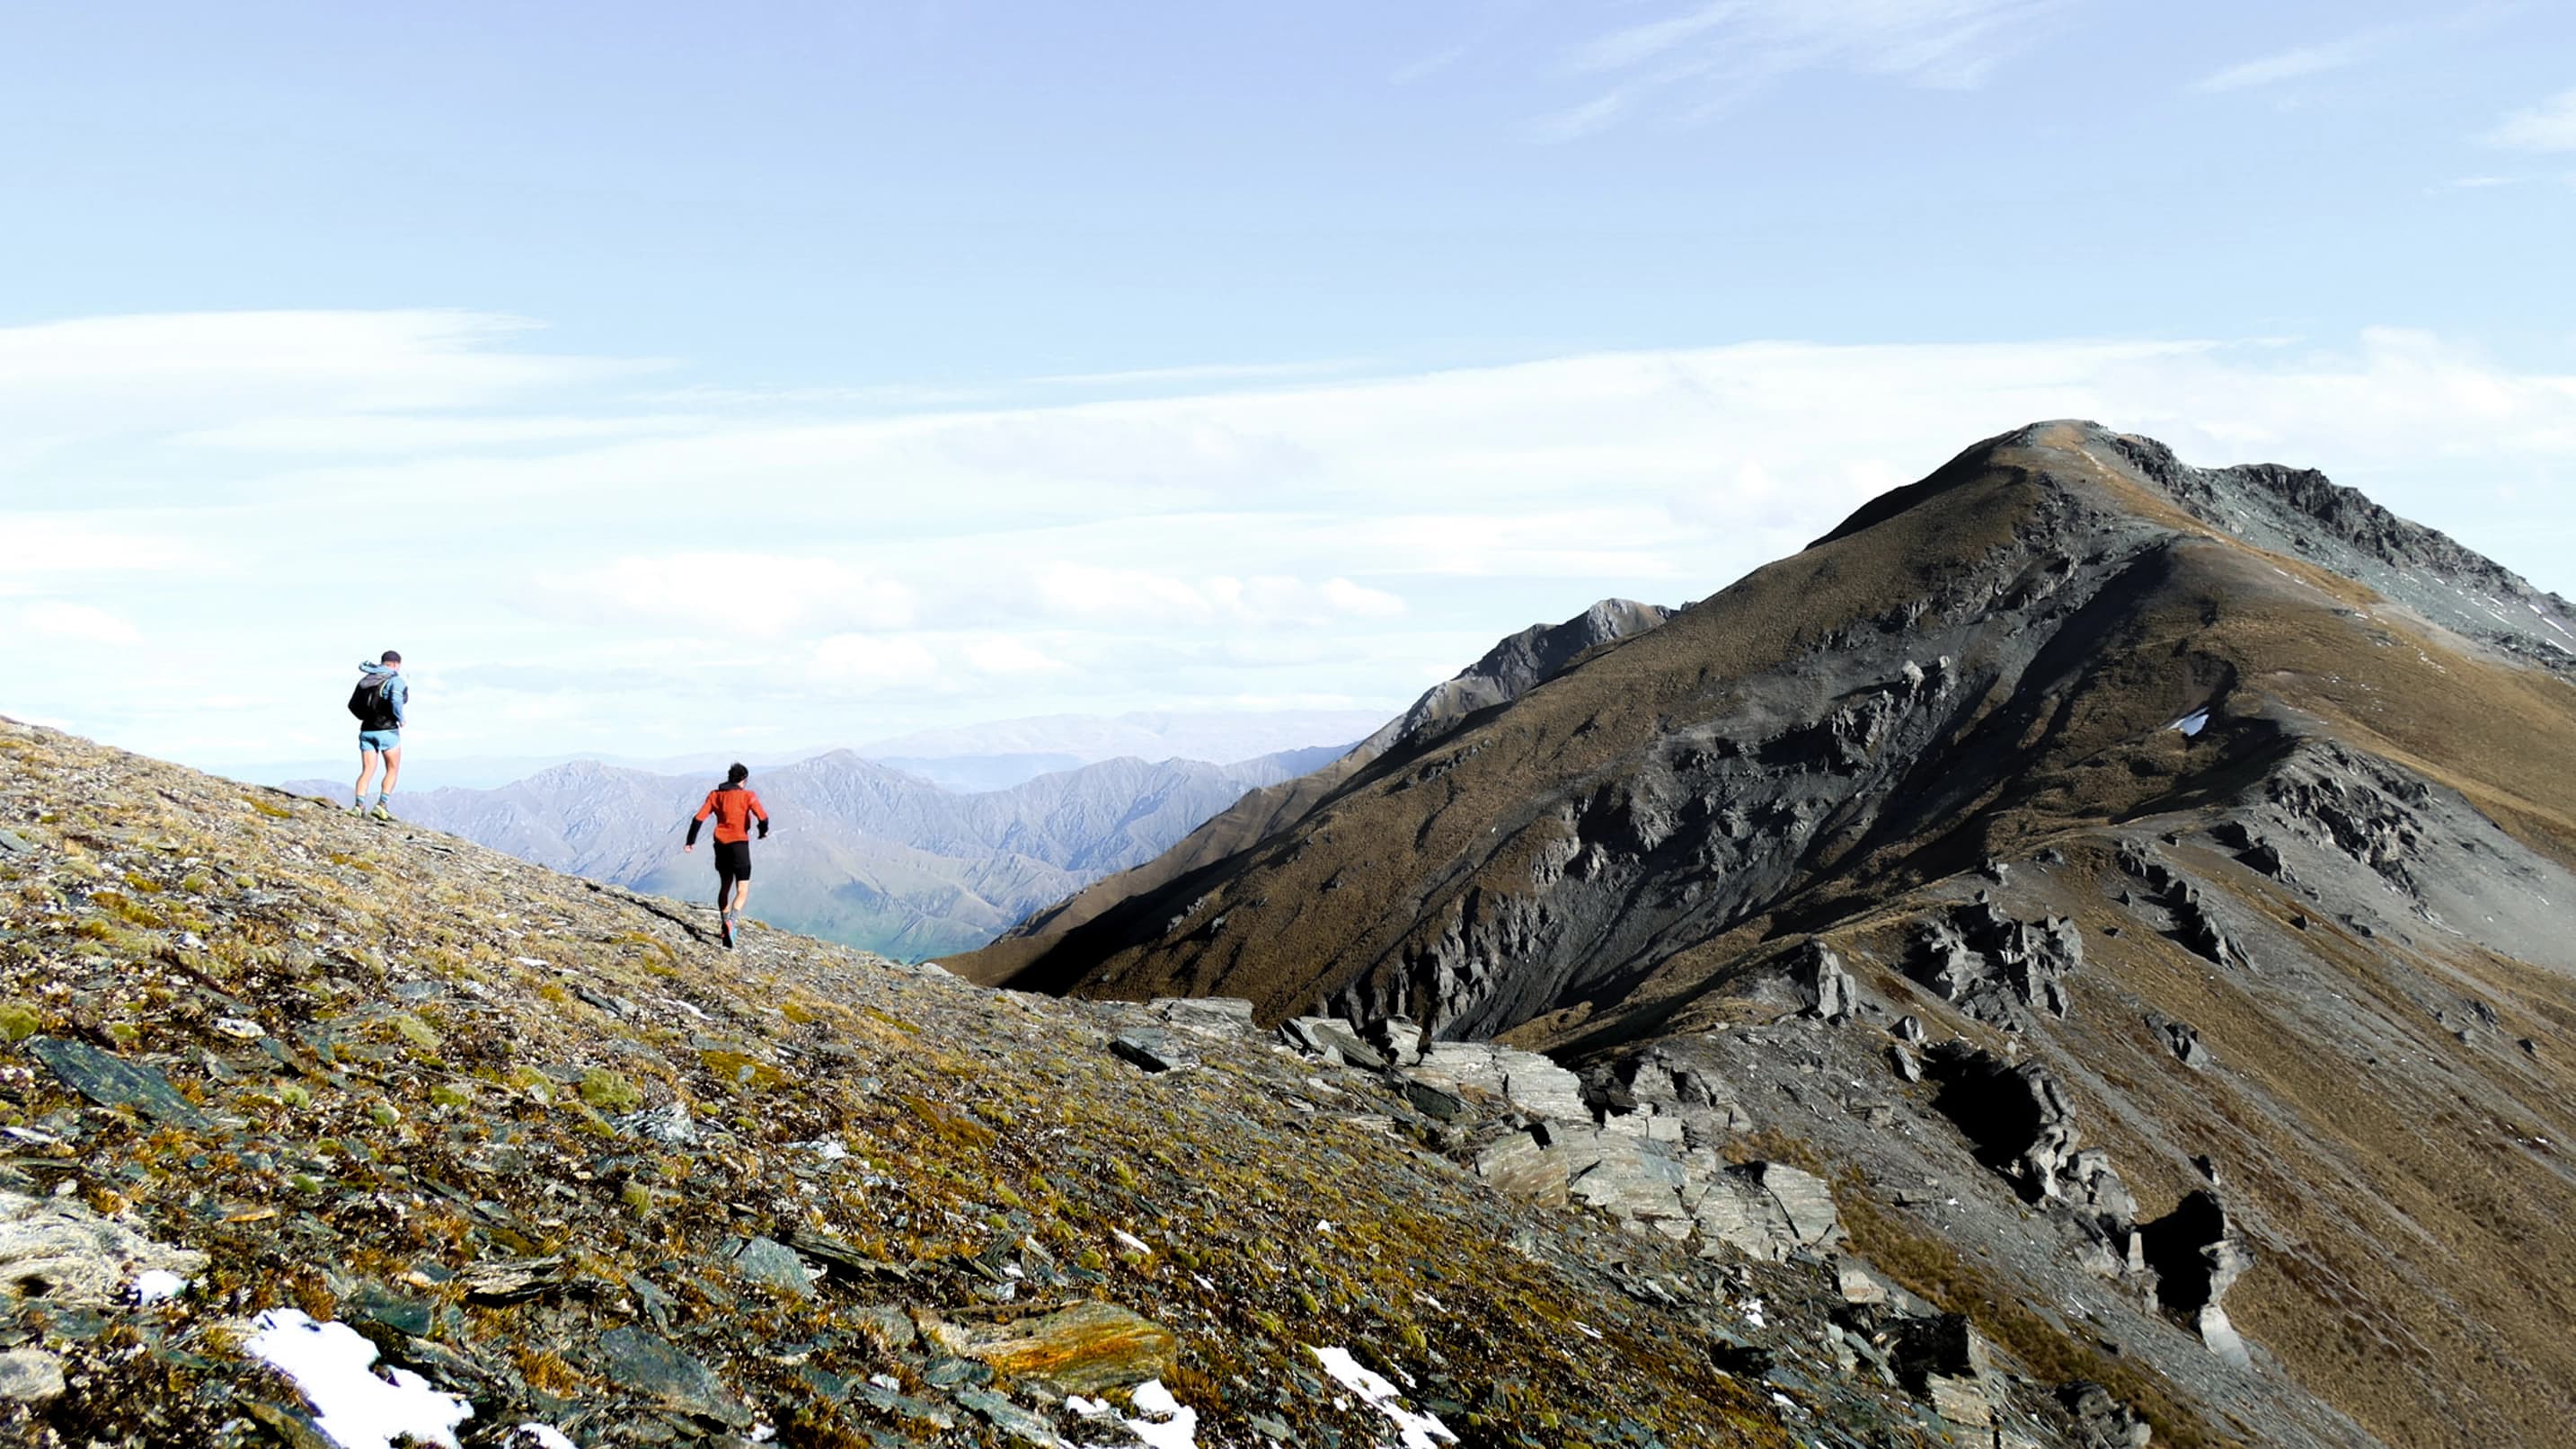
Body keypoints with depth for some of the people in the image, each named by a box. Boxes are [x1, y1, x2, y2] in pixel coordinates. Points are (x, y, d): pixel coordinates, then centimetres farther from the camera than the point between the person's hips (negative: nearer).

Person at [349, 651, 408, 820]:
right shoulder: (396, 680, -6)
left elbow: (353, 705, 12)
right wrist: (400, 719, -9)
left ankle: (359, 804, -12)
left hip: (367, 730, 5)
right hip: (387, 730, -5)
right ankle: (382, 804, -8)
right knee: (392, 770, 6)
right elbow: (396, 701, -24)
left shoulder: (366, 679, 14)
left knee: (367, 771, 5)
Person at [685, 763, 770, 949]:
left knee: (725, 886, 22)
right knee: (742, 891, -3)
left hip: (721, 845, 5)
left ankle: (724, 926, 30)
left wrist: (691, 841, 11)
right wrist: (763, 832, 4)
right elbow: (763, 817, -16)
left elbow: (699, 818, 3)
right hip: (740, 844, -5)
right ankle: (731, 922, -28)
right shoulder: (747, 796, -4)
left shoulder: (715, 795, 8)